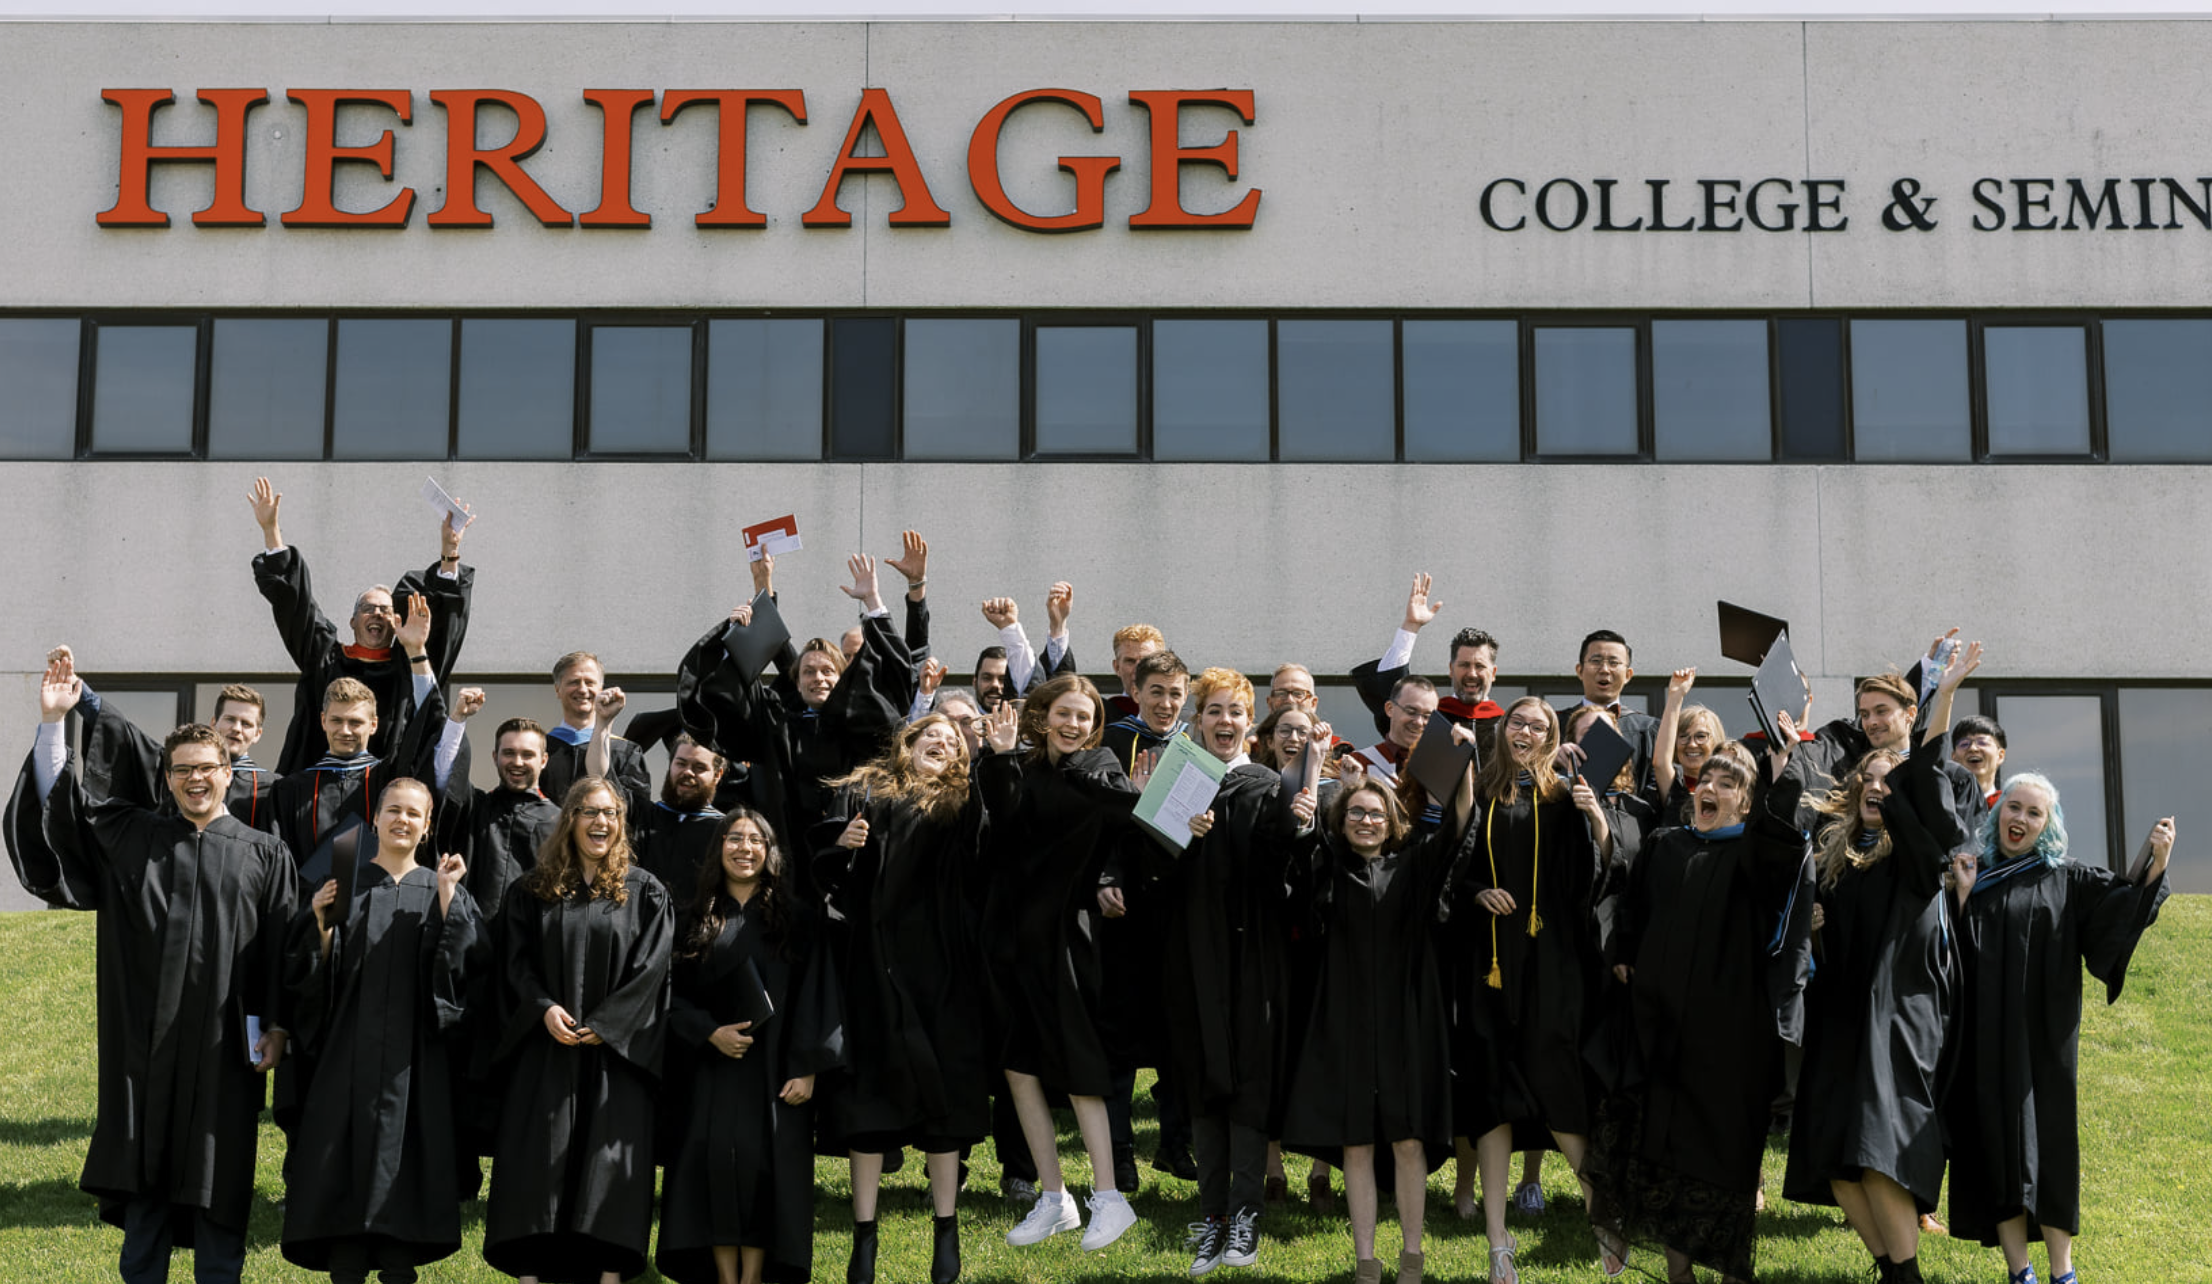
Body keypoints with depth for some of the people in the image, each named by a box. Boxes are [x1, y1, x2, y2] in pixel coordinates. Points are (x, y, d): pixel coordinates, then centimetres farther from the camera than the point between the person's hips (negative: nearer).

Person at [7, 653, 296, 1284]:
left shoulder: (265, 855, 3)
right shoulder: (131, 837, 8)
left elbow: (280, 949, 2)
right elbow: (54, 808, 0)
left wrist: (276, 1029, -3)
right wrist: (52, 721, -10)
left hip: (223, 1043, -1)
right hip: (147, 1036, 1)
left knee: (217, 1179, 4)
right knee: (146, 1169, 8)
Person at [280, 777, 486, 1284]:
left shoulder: (446, 890, 8)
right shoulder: (344, 885, 6)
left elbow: (467, 963, -6)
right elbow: (315, 972, 3)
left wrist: (447, 898, -12)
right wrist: (322, 923, -13)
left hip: (414, 1057, 0)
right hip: (349, 1050, 0)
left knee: (405, 1162, 1)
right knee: (347, 1162, -1)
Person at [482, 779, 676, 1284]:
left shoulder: (644, 893, 5)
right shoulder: (534, 890, 10)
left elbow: (650, 968, -2)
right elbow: (518, 959, 5)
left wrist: (604, 1025, -11)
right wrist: (544, 1007, -12)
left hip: (616, 1049, -1)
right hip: (547, 1047, 1)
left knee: (612, 1158, -5)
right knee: (539, 1154, -3)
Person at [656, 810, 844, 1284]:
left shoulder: (794, 919, 6)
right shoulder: (695, 919, 8)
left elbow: (815, 996, 1)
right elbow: (671, 992, 6)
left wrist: (807, 1067, -8)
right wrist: (709, 1032, -11)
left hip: (772, 1066, -1)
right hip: (712, 1065, 1)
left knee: (763, 1162, -7)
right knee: (717, 1159, -9)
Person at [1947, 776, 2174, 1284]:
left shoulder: (2068, 879, 7)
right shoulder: (1974, 875, 7)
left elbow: (2125, 899, -7)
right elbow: (1954, 952, 1)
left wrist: (2156, 863, -22)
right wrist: (1963, 895, -9)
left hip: (2045, 1035, 0)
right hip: (1987, 1037, 0)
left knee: (2050, 1137, -1)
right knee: (1998, 1138, -1)